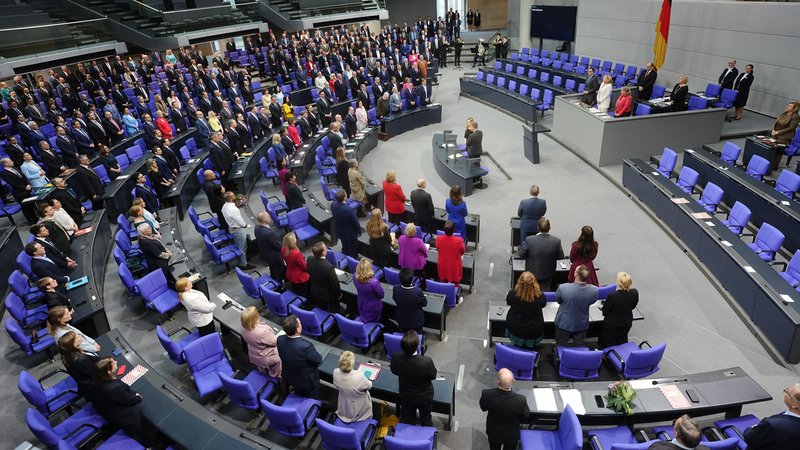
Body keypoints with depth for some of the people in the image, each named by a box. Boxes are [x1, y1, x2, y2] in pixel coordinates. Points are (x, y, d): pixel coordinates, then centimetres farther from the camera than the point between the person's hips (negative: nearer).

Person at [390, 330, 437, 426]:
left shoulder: (396, 358, -31)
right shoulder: (426, 361, -40)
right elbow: (433, 376, -19)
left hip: (406, 395, 2)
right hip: (424, 397, -2)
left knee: (408, 419, 29)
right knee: (425, 418, 28)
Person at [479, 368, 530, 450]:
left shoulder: (487, 394, -36)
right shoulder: (521, 400, -39)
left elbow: (483, 408, -11)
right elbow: (526, 419, -16)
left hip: (493, 433, 1)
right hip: (511, 436, -1)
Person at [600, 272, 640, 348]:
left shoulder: (612, 296, -36)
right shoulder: (635, 293, -22)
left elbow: (605, 312, -21)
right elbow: (633, 306, -2)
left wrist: (602, 307, -1)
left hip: (612, 323, -5)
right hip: (627, 322, 5)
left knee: (609, 344, 18)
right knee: (622, 340, 29)